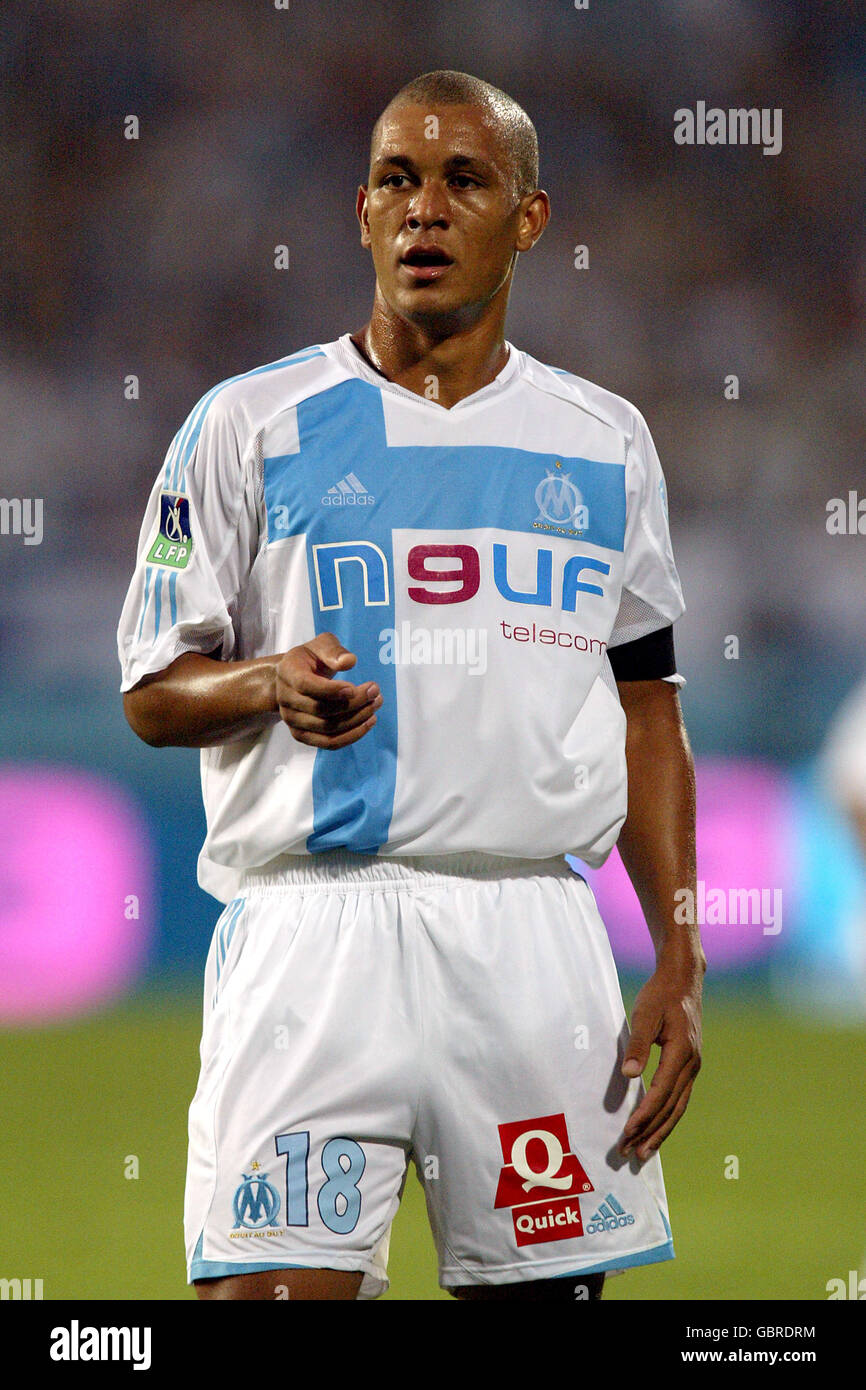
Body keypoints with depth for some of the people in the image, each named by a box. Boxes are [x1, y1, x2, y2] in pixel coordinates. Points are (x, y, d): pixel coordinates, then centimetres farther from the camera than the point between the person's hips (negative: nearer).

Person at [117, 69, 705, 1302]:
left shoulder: (605, 444, 14)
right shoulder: (249, 427, 5)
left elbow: (647, 713, 16)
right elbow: (153, 693, 6)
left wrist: (680, 959, 7)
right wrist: (270, 685, -16)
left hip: (538, 935, 3)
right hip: (314, 923, -3)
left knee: (547, 1289, 2)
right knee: (266, 1287, -14)